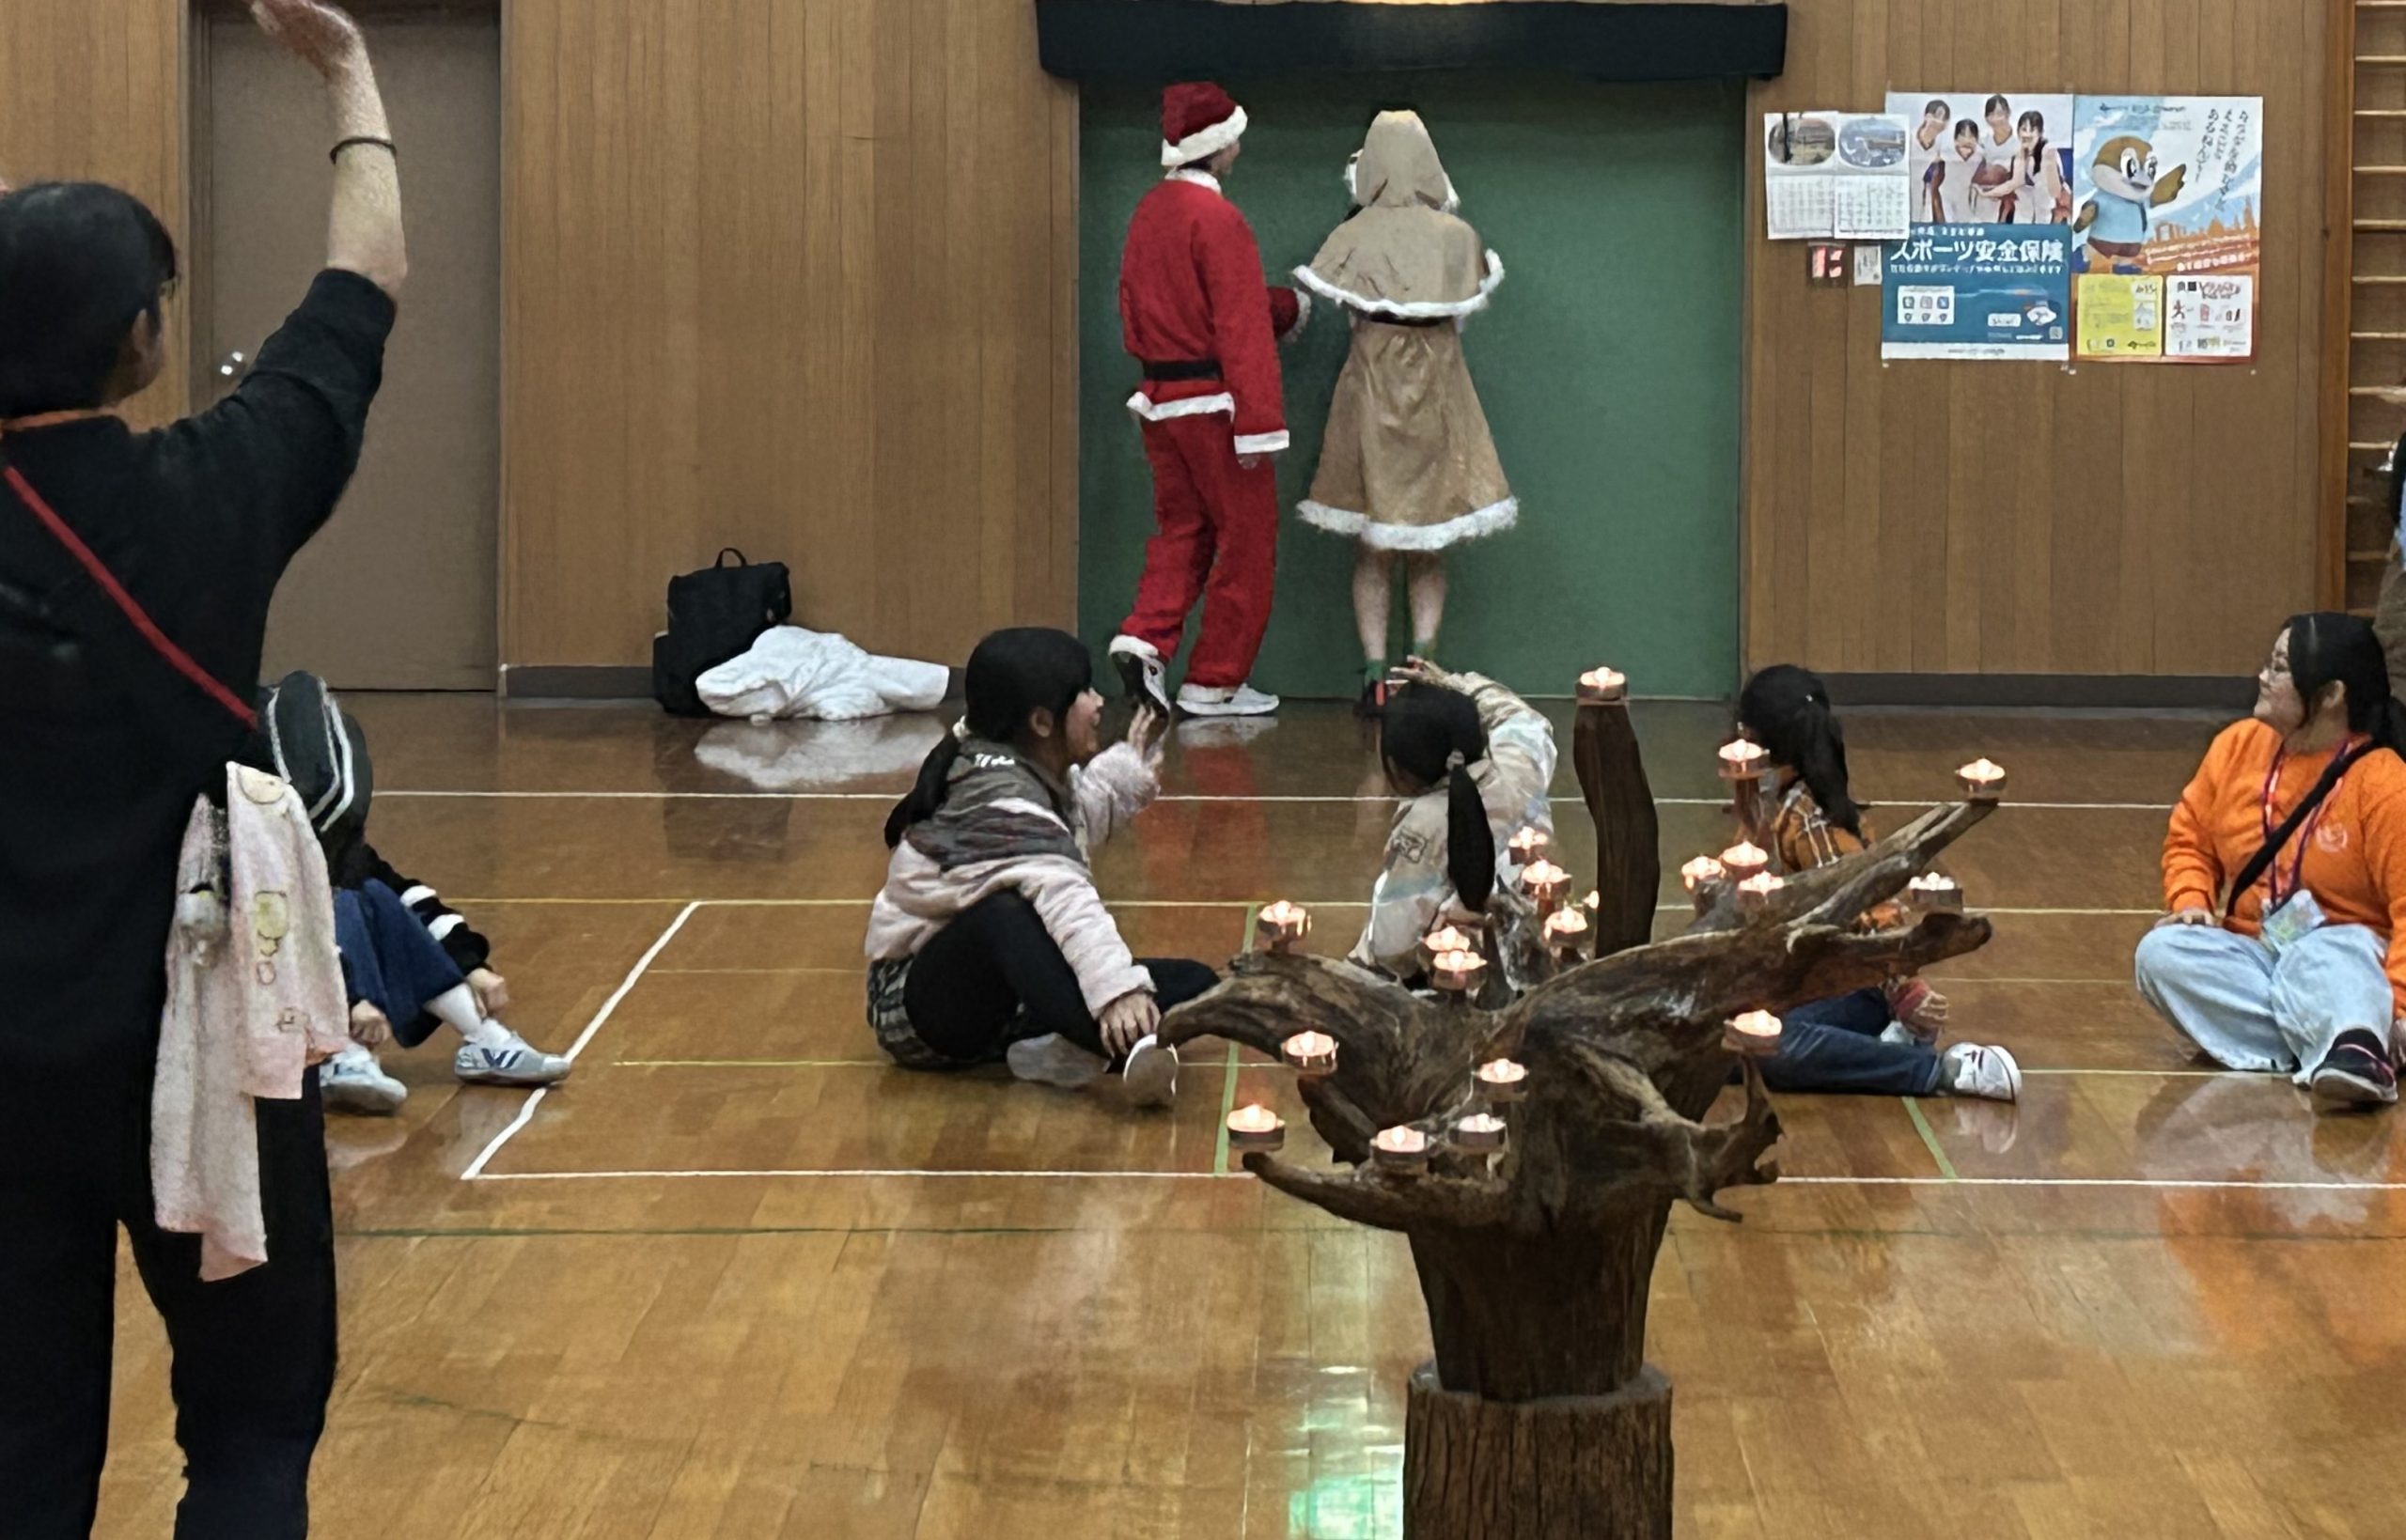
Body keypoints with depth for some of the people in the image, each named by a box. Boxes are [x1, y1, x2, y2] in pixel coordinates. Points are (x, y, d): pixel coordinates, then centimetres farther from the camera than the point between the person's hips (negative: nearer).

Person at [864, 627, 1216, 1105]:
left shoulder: (1035, 776, 8)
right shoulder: (997, 801, -22)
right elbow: (1061, 893, -41)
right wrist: (1116, 989, -54)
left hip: (997, 998, 10)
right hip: (920, 1006, -10)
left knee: (1192, 983, -5)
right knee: (1004, 911, -42)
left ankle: (1055, 1047, -32)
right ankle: (1134, 1047, -59)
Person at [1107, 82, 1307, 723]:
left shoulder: (1149, 212, 11)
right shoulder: (1217, 219, -16)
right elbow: (1241, 328, -20)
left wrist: (1282, 305, 26)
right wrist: (1259, 422, -22)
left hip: (1161, 398, 8)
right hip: (1213, 401, -8)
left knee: (1182, 530, 17)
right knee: (1247, 537, 3)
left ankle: (1145, 639, -2)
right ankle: (1214, 683, 6)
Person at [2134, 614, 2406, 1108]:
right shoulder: (2239, 745, 4)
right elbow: (2189, 840, 13)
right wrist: (2190, 902, -9)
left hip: (2346, 954, -6)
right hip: (2251, 953, 6)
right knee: (2161, 952, -24)